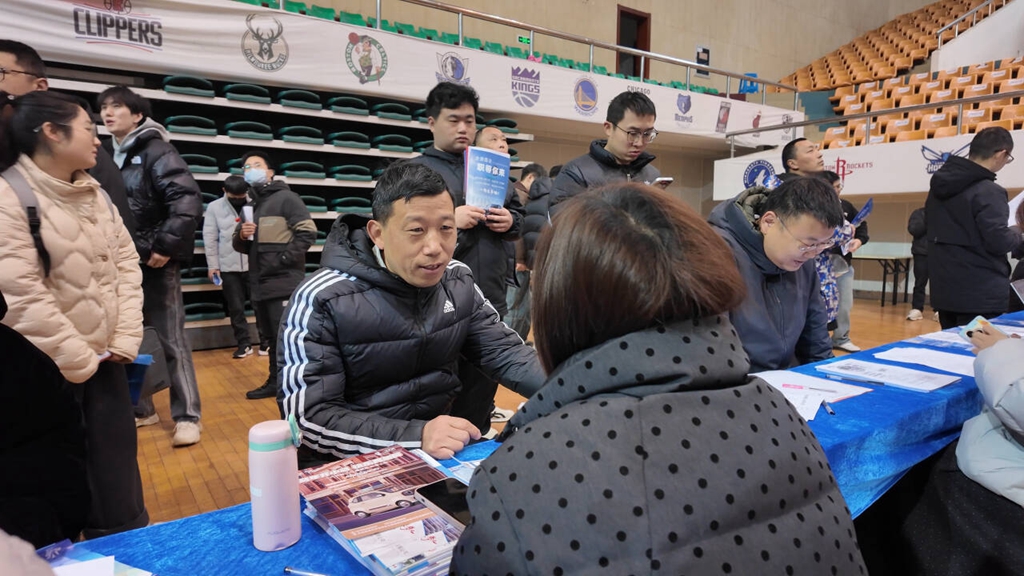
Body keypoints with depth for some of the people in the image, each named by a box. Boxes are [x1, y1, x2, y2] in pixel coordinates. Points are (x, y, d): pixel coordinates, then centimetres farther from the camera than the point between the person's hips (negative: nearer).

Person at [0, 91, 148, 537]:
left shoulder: (95, 194, 9)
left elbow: (126, 263, 8)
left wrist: (126, 338, -1)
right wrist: (75, 362, -14)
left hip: (104, 361, 6)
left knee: (117, 482, 14)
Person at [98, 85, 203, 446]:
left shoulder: (156, 152, -7)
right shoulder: (107, 155, 13)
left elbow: (187, 200, -19)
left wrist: (166, 247, -19)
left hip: (155, 262, -7)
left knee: (171, 340, -3)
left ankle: (187, 416, 5)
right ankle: (141, 409, 26)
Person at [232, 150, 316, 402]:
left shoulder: (285, 197, -2)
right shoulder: (250, 204, 20)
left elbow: (308, 232, -11)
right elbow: (239, 245, 21)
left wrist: (284, 259, -15)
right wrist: (241, 235, -2)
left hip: (284, 284, -7)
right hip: (259, 285, 7)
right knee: (272, 338, 14)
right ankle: (275, 382, 24)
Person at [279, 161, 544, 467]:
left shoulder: (458, 282, 0)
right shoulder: (321, 300, -16)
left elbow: (505, 352, 3)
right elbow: (310, 418, -18)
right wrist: (417, 435, -31)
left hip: (448, 450, 4)